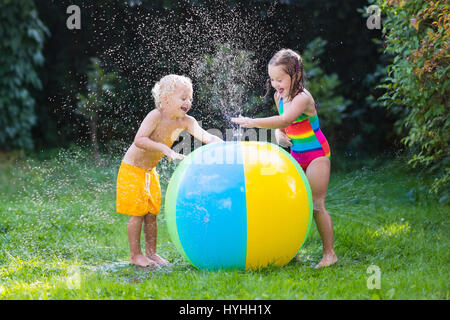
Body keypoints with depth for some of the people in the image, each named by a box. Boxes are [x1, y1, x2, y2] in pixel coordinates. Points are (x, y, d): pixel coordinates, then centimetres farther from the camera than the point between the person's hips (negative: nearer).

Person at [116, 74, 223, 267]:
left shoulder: (185, 122, -6)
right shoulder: (156, 116, -25)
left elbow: (206, 137, -13)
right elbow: (139, 140, -36)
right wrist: (164, 148, -44)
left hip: (150, 171, 7)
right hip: (132, 170, -7)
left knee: (152, 213, 11)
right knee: (137, 213, -4)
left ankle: (151, 253, 21)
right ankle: (135, 255, 5)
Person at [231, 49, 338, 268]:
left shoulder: (302, 98, -24)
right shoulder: (279, 97, 1)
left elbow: (284, 120, -41)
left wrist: (253, 122, -48)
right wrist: (280, 136, -7)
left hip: (316, 154, -8)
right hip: (296, 155, 8)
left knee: (316, 205, -8)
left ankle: (329, 253, 1)